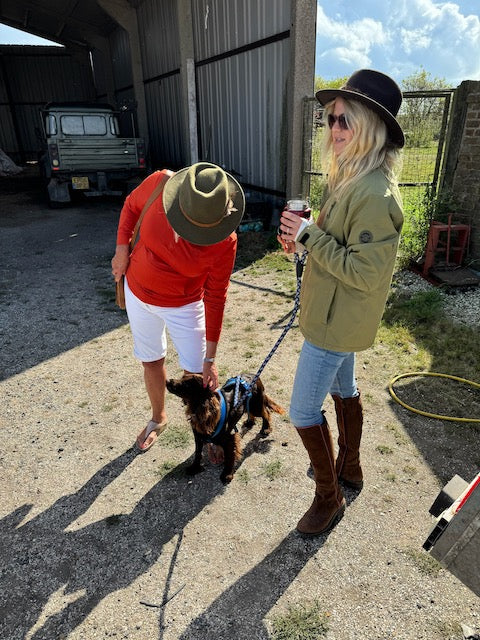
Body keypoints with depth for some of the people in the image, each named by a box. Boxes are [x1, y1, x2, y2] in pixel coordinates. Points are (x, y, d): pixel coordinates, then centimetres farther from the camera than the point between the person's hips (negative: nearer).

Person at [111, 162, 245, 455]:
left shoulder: (224, 242, -29)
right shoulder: (160, 183, -24)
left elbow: (215, 299, -20)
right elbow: (132, 205, -1)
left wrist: (210, 358, -16)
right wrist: (122, 249, -8)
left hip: (184, 305, -2)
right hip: (139, 293, 3)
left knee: (196, 373, 1)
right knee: (152, 362, 18)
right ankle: (159, 418, 45)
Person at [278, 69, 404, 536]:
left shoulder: (374, 194, -27)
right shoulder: (349, 177, 5)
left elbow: (366, 273, -27)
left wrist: (309, 235, -24)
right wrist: (302, 237, -5)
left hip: (338, 319, -10)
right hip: (336, 313, 10)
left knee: (303, 410, 1)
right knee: (343, 388, 24)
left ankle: (328, 495, 24)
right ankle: (349, 467, 47)